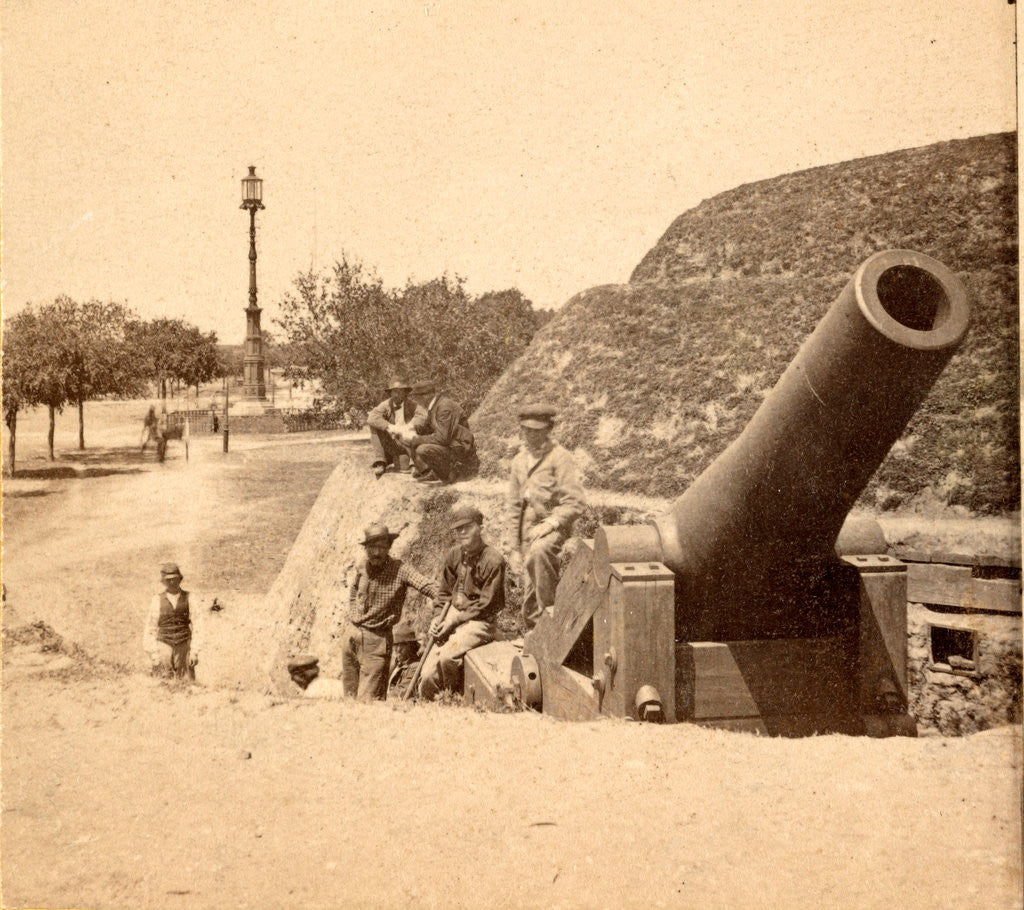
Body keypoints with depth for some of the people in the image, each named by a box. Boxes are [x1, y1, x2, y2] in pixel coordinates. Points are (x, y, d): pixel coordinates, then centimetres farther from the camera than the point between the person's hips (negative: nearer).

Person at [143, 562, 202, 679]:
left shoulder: (189, 598, 3)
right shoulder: (157, 600, 2)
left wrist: (195, 651, -4)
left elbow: (196, 626, 2)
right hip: (164, 644, 0)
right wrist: (152, 654, -1)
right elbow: (149, 629, 4)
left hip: (184, 645, 0)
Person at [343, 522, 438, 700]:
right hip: (351, 636, 6)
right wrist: (353, 616, 13)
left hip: (376, 639, -6)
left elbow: (427, 586, -24)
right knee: (350, 695, 15)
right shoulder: (361, 570, 5)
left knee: (368, 699, -6)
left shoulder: (399, 570, -13)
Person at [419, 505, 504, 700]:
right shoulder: (453, 555, 8)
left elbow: (486, 605, -12)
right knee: (428, 675, -8)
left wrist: (453, 622, -13)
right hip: (454, 614, 6)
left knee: (447, 655, -30)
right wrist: (437, 619, 2)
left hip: (479, 622, -6)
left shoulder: (493, 560, -12)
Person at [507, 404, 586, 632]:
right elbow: (515, 502, 21)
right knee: (529, 588, 7)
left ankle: (551, 610, -29)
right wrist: (517, 540, 17)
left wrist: (549, 524, -22)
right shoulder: (520, 459, 13)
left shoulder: (560, 458, -8)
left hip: (554, 524, -7)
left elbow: (575, 502, -13)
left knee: (539, 551, -37)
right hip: (529, 527, 7)